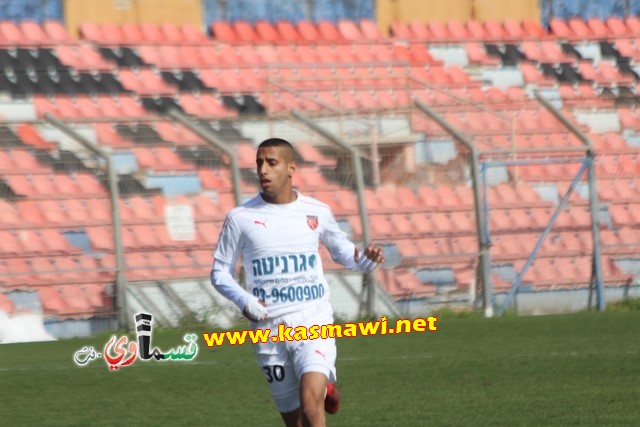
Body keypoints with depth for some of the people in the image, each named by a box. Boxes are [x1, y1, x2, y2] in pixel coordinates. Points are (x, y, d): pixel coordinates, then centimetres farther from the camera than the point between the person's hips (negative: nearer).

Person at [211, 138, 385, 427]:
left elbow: (342, 251, 22)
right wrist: (244, 300, -12)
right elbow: (220, 271, 7)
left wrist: (366, 261, -1)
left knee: (310, 403, -26)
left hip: (313, 324, -1)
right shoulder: (240, 218, 1)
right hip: (269, 330, 1)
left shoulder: (317, 212, 5)